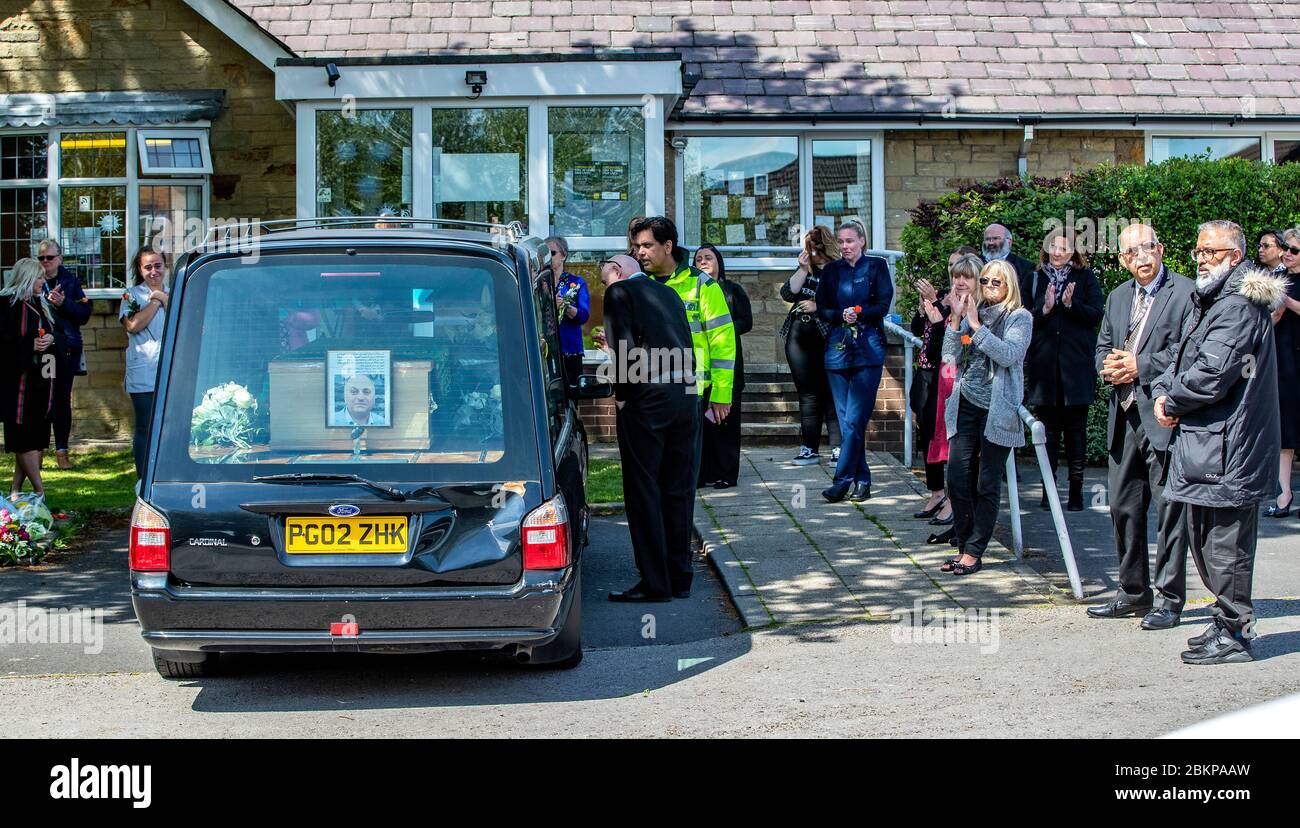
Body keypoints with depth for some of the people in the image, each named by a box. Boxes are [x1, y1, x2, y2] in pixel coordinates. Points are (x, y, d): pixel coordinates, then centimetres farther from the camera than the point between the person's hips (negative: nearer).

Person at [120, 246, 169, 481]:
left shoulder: (174, 294, 17)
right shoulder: (132, 295, 3)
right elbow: (133, 325, -15)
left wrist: (165, 300, -4)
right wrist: (156, 301, -8)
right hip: (143, 375, -4)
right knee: (146, 429, -1)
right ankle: (143, 480, 7)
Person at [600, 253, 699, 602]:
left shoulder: (619, 292, -1)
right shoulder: (669, 293, 18)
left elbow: (626, 346, -12)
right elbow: (686, 345, 18)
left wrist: (621, 395, -4)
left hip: (646, 400, -7)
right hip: (686, 398, 7)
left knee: (643, 490, -1)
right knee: (679, 490, 12)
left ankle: (655, 583, -2)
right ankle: (680, 577, 17)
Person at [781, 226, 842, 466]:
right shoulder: (806, 269, 12)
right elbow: (788, 294, 1)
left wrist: (818, 307, -12)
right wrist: (803, 269, -6)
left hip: (826, 338, -6)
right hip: (799, 336, 6)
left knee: (829, 392, -6)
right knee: (807, 393, 9)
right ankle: (809, 448, 13)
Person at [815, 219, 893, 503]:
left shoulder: (876, 266, 5)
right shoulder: (831, 270, 13)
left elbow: (883, 306, -1)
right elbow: (821, 310, 8)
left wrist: (858, 314, -15)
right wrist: (842, 316, -10)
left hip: (868, 349, -4)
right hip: (837, 349, 4)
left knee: (854, 419, -11)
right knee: (845, 419, 3)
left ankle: (842, 481, -10)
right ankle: (861, 481, 11)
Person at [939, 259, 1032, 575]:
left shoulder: (1019, 318, 0)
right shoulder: (971, 313, 13)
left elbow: (1008, 354, -16)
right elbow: (950, 356, 6)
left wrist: (975, 325, -16)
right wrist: (956, 319, -5)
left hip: (997, 410, -4)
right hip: (966, 407, 4)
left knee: (987, 485, 0)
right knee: (958, 480, -1)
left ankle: (973, 553, 4)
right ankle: (963, 546, 10)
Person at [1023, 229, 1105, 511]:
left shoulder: (1086, 277, 6)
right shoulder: (1035, 279, 10)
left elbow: (1097, 314, -2)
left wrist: (1072, 304, -17)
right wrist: (1044, 309, -12)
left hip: (1076, 364, -1)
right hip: (1044, 364, 1)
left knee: (1076, 428, 2)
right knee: (1048, 428, 4)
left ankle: (1076, 490, 6)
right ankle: (1048, 488, 9)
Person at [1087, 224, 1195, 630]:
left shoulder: (1186, 292, -7)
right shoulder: (1118, 297, 17)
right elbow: (1102, 348, 21)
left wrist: (1140, 366, -14)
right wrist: (1109, 365, -1)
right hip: (1124, 415, 8)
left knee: (1169, 508, -3)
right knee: (1123, 507, 12)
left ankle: (1169, 598, 4)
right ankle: (1134, 591, 24)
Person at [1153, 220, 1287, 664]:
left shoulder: (1239, 306, -16)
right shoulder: (1210, 300, 19)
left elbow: (1211, 375, -22)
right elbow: (1181, 358, 21)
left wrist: (1172, 400, -6)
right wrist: (1163, 391, 1)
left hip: (1227, 444, -11)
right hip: (1202, 438, 11)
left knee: (1225, 542, -5)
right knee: (1203, 536, 16)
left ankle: (1234, 634, 3)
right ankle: (1228, 622, 25)